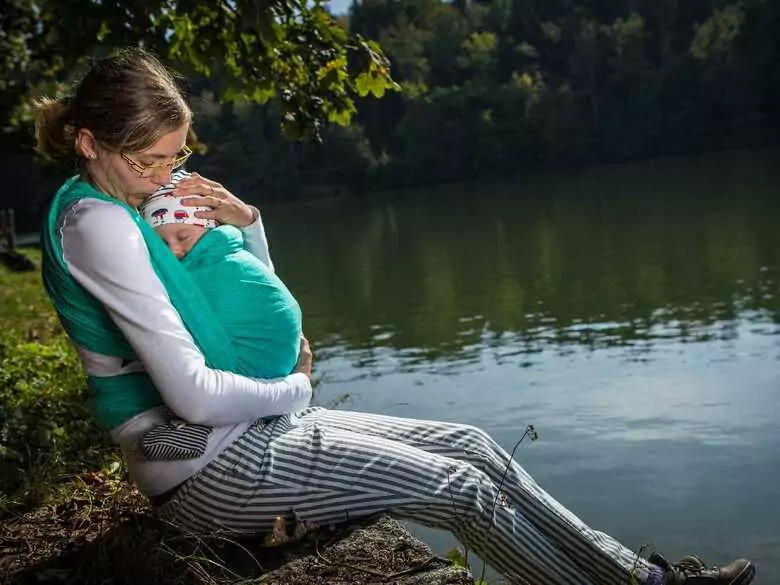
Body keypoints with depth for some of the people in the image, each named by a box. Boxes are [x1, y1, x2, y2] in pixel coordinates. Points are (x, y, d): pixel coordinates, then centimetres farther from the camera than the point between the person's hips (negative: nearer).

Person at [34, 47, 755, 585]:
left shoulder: (125, 206, 10)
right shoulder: (95, 222, -20)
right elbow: (194, 395, -27)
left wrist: (245, 221, -2)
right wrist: (295, 387, -8)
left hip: (247, 429, 9)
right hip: (208, 465, -9)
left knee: (471, 447, 3)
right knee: (463, 488, -8)